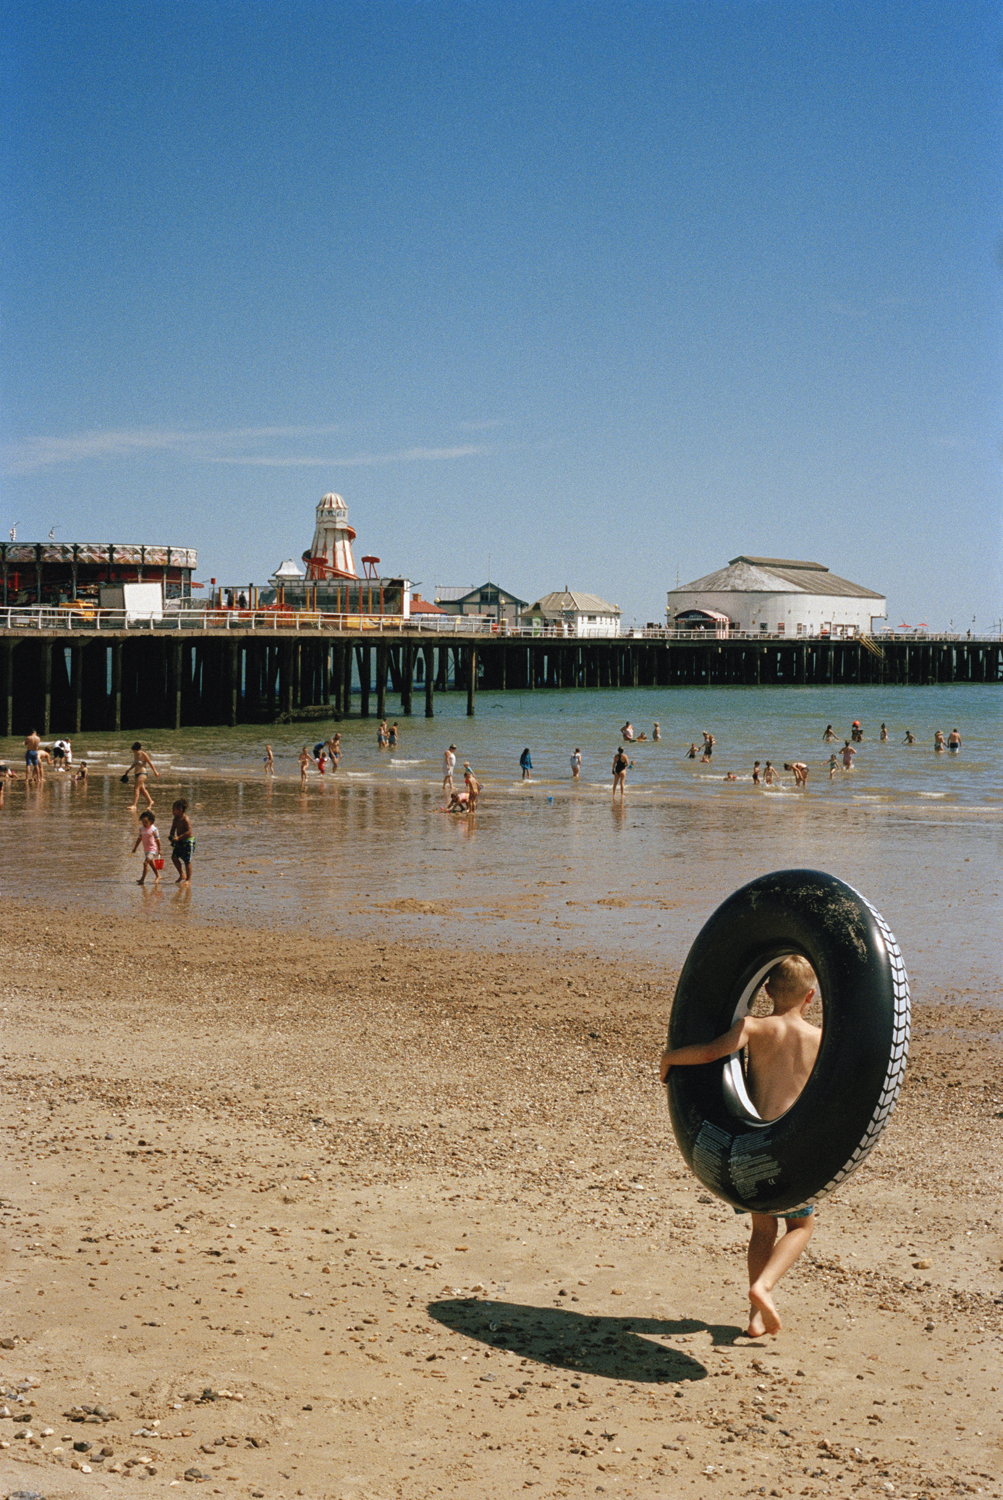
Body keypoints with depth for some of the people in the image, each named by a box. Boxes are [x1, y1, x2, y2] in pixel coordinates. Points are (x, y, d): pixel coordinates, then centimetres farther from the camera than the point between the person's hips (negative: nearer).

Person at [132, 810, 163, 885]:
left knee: (145, 863, -17)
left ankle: (142, 879, -17)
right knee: (151, 864, 20)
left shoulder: (153, 829, -13)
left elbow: (157, 840, -7)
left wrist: (159, 850, -2)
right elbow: (139, 838, 14)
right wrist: (135, 848, 16)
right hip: (146, 849, 7)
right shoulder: (141, 829, 4)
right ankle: (157, 876, 38)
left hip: (152, 849, -7)